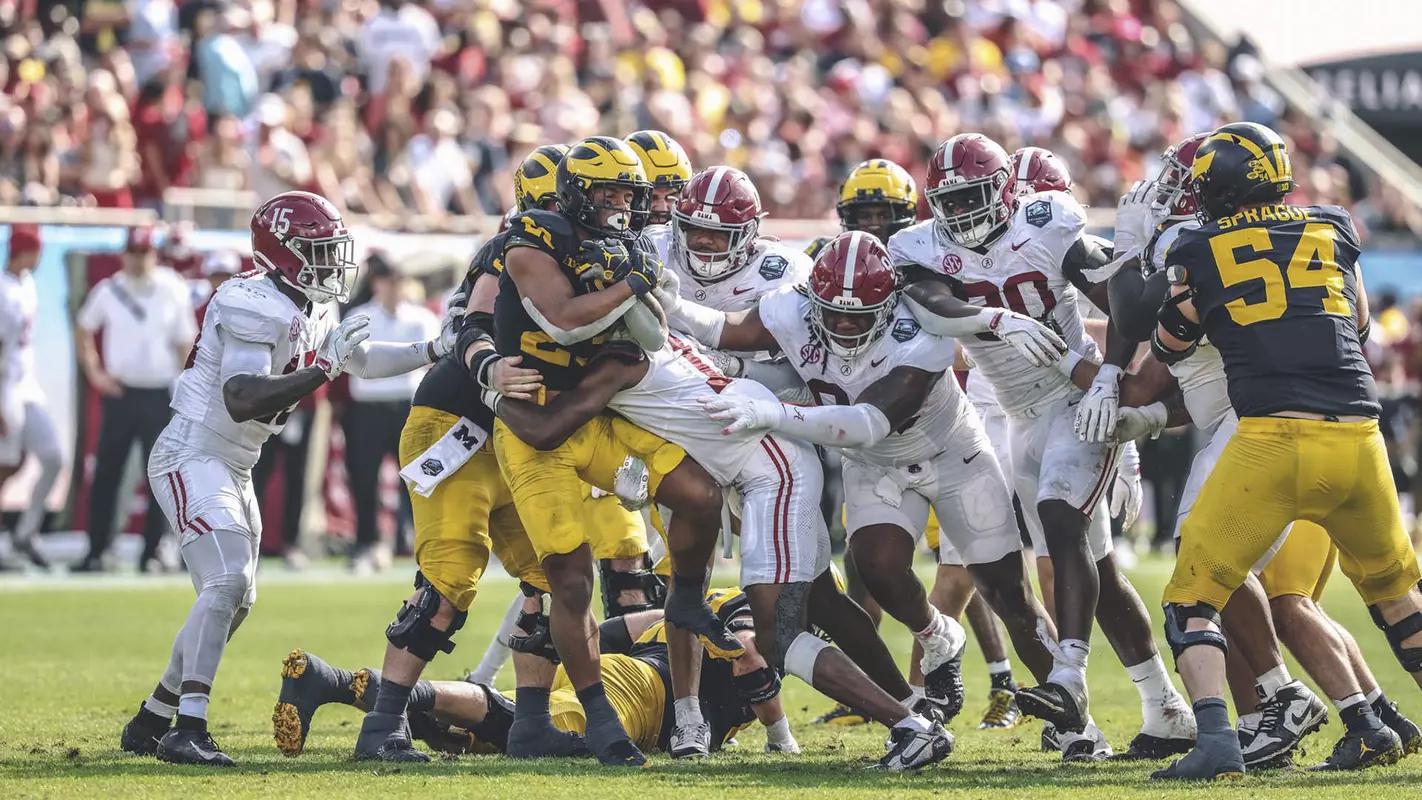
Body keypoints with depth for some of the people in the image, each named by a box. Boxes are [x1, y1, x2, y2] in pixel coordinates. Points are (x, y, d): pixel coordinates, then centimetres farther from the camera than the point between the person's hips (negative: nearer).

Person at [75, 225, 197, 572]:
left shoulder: (173, 293, -2)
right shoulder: (108, 292, 0)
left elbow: (185, 344, 4)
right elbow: (83, 331, 13)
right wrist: (94, 372, 2)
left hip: (159, 396, -1)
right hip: (120, 393, 1)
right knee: (106, 474, 1)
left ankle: (151, 554, 7)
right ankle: (97, 552, 7)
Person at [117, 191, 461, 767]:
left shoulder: (311, 311, 8)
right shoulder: (254, 308, -22)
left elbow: (364, 360, 24)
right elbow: (242, 401, -32)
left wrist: (436, 349, 15)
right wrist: (324, 368, -34)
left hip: (232, 469, 10)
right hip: (192, 456, -10)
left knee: (234, 602, 13)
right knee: (227, 582, -23)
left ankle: (150, 722, 23)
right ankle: (186, 731, -27)